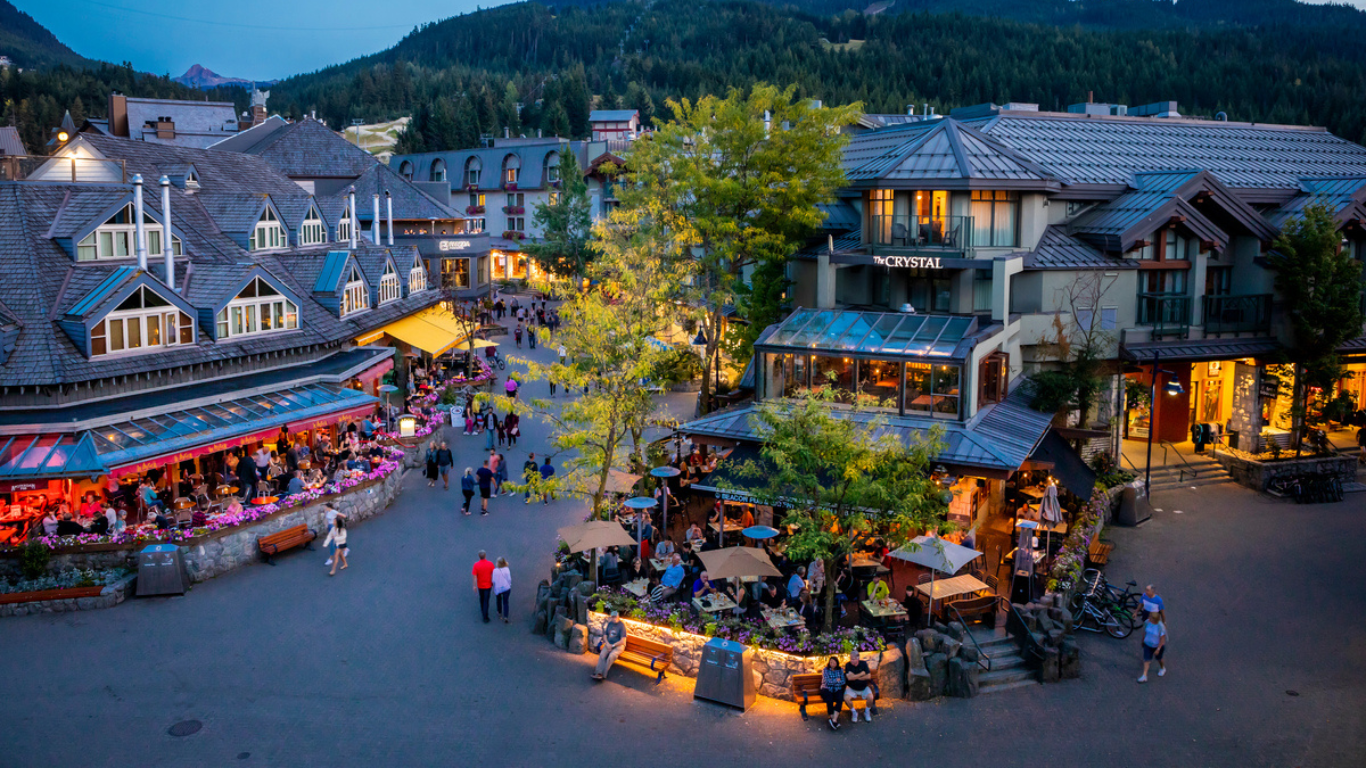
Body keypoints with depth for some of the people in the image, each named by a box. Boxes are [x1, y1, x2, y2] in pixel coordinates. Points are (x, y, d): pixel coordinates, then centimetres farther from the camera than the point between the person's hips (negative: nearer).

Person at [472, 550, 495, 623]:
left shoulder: (476, 565, -19)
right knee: (486, 601, 5)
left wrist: (474, 586, -4)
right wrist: (493, 582, 8)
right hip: (488, 585, -1)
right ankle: (485, 617, 3)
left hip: (480, 585, 1)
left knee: (481, 598, 26)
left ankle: (482, 610, 48)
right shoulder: (490, 564, -18)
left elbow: (474, 576, -15)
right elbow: (493, 574, -9)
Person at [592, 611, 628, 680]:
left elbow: (623, 640, -13)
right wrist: (607, 643, -5)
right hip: (609, 644, 5)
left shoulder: (621, 626, -9)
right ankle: (599, 673, -33)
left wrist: (613, 645, -14)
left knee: (611, 656, -32)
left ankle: (603, 675, -29)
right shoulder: (610, 624, 10)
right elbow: (605, 635, 14)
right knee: (602, 655, -24)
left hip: (619, 645, -5)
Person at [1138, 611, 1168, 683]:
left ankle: (1163, 668, 53)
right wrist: (1143, 641, 13)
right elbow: (1144, 632, 1)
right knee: (1146, 660, 0)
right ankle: (1144, 676, 3)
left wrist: (1158, 649, -22)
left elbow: (1162, 639, -22)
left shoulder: (1161, 627, -31)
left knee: (1158, 658, 22)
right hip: (1148, 644, 3)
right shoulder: (1147, 622, -17)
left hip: (1158, 645, -3)